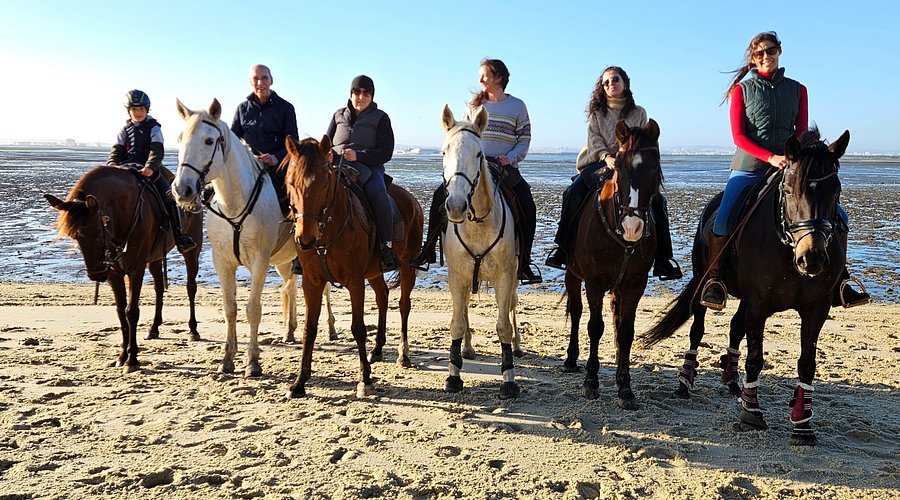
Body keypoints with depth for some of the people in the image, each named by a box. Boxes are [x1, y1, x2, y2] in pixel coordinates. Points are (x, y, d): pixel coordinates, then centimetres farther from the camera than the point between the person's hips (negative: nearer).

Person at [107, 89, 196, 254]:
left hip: (150, 169, -3)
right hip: (127, 168, 3)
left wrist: (150, 167, -27)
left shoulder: (153, 127, 4)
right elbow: (117, 149, 8)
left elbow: (157, 151, -8)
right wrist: (112, 162, -15)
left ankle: (179, 237, -21)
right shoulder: (125, 129, 15)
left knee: (168, 197, -21)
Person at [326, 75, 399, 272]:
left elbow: (386, 152, -2)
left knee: (378, 195, -35)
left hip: (367, 167, -3)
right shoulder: (339, 115, 20)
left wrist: (358, 155, -17)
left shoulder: (380, 117, 9)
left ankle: (387, 248, -24)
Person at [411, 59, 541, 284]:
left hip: (505, 167, -2)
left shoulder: (517, 106, 6)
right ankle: (428, 251, -6)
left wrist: (511, 158, -14)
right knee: (440, 195, -17)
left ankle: (524, 263, -12)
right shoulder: (474, 105, 12)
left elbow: (524, 141, 3)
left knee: (528, 206, -22)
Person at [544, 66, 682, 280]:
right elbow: (594, 139, 2)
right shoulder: (597, 112, 14)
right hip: (601, 163, 0)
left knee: (656, 201, -23)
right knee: (574, 192, -26)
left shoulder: (638, 112, 14)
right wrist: (607, 157, -18)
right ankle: (563, 248, -18)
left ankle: (663, 258, -15)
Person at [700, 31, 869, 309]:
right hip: (749, 167, -3)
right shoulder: (742, 89, 4)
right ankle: (713, 280, -9)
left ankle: (838, 282, 4)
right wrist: (771, 157, -19)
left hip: (789, 168, 3)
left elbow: (802, 134, 8)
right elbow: (738, 135, -5)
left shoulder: (797, 90, 13)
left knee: (837, 215, -7)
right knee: (722, 221, -26)